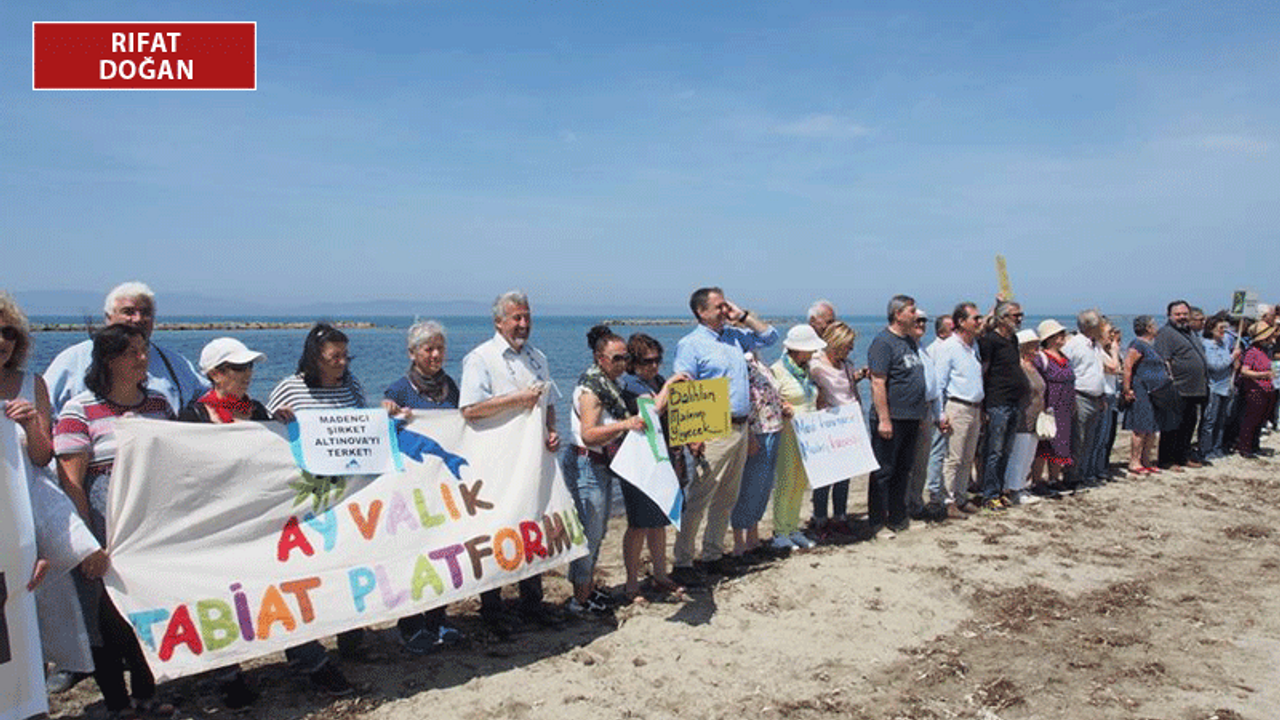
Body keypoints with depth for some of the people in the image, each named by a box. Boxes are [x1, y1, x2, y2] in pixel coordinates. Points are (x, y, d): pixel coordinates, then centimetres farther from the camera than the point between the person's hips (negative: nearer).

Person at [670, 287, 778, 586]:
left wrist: (743, 316, 12)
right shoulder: (690, 345, -7)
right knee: (698, 499, -6)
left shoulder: (735, 336, 15)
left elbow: (770, 336, 27)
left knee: (727, 498, 14)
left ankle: (713, 553, 25)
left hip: (741, 427, 8)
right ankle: (682, 563, 2)